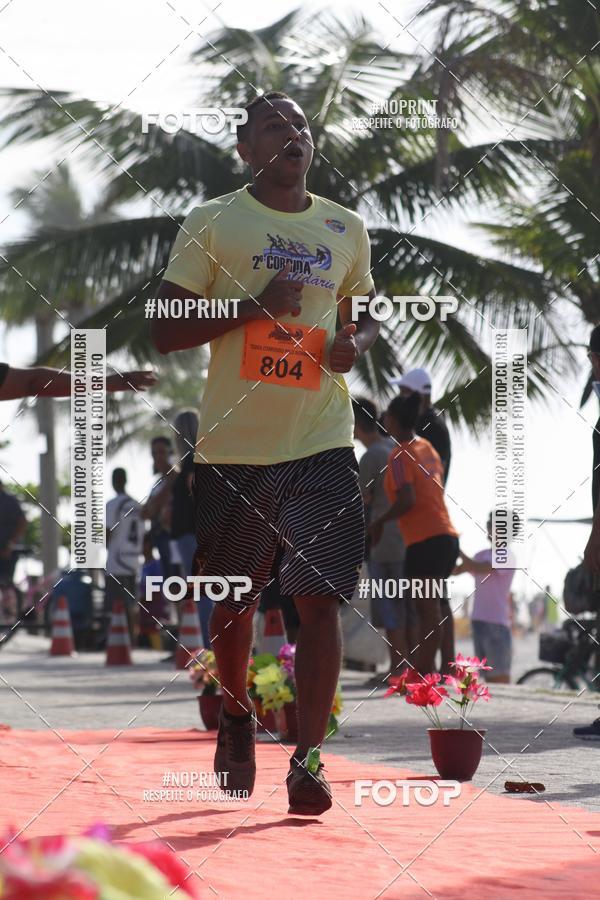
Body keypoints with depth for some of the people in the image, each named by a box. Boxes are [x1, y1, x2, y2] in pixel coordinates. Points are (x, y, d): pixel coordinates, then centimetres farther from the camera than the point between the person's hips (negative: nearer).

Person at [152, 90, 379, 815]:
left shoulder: (346, 229, 11)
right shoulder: (211, 223, -1)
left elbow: (366, 314, 25)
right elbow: (165, 331, -4)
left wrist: (356, 342, 1)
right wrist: (256, 306, -15)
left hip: (321, 442, 2)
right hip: (234, 444, -1)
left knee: (321, 597, -9)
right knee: (233, 595, 10)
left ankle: (308, 758, -7)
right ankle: (236, 716, 36)